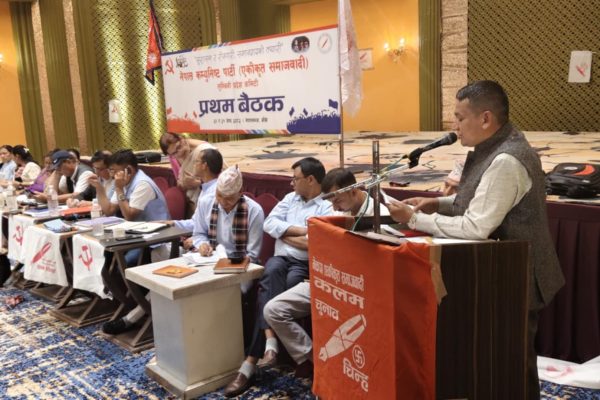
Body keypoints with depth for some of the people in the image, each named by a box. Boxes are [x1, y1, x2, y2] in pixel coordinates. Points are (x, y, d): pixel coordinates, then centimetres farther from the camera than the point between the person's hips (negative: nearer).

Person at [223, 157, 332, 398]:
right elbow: (269, 224, 7)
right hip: (281, 259, 4)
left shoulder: (328, 207, -2)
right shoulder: (290, 198, 19)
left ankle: (250, 363, -27)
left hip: (306, 265, -4)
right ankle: (270, 338, -39)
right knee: (273, 270, -32)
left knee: (269, 289, -29)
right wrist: (299, 230, -5)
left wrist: (284, 233, -2)